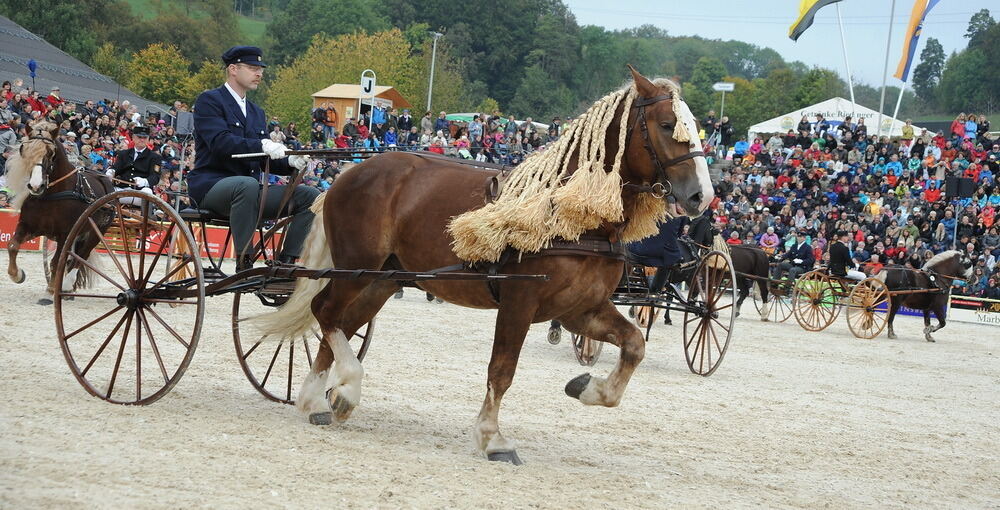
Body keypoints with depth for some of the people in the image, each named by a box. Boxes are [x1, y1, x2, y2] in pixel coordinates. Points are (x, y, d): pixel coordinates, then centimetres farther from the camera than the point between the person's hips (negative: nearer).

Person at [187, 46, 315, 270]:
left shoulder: (256, 112, 24)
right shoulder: (209, 100, -1)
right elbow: (219, 142, -19)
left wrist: (290, 163, -6)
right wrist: (261, 146, -32)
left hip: (249, 188, 8)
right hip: (211, 185, -7)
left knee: (310, 196, -10)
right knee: (247, 184, -41)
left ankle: (286, 262, -16)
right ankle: (243, 264, -37)